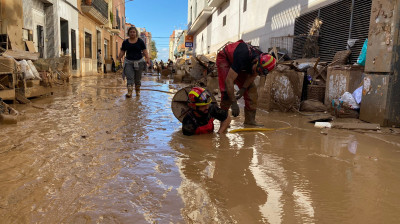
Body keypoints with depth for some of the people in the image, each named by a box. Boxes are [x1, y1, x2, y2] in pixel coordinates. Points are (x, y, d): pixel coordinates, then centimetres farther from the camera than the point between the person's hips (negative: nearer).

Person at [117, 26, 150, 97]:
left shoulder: (140, 41, 2)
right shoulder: (125, 42, 6)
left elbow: (144, 51, -1)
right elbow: (122, 52, 8)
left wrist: (147, 58, -15)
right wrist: (118, 59, -4)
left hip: (139, 62, -1)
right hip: (128, 62, 1)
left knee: (137, 78, 7)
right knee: (129, 77, -11)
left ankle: (138, 91, 23)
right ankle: (129, 92, -18)